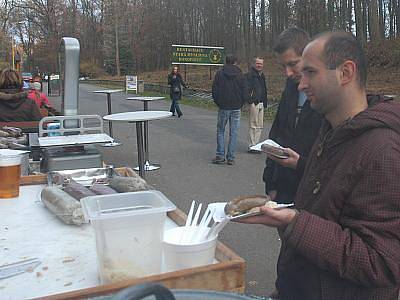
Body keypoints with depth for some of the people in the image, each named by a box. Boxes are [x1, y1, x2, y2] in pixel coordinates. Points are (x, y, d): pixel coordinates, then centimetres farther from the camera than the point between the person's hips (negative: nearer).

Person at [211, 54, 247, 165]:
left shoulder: (219, 74, -1)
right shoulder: (240, 75, 1)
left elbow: (214, 90, -1)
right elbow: (244, 92, 0)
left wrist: (218, 103, 11)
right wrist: (240, 104, 13)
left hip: (223, 107, -1)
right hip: (236, 108, 1)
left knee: (220, 131, 11)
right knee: (233, 133, 5)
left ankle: (220, 155, 6)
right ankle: (231, 157, 7)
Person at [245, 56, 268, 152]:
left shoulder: (262, 75, 18)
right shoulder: (249, 75, -9)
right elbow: (247, 88, -17)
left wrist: (264, 103, 18)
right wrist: (250, 100, -24)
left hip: (261, 104, 9)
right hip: (254, 103, -9)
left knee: (260, 126, 12)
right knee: (253, 125, -5)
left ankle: (256, 145, 20)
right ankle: (251, 147, 2)